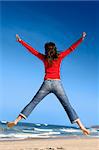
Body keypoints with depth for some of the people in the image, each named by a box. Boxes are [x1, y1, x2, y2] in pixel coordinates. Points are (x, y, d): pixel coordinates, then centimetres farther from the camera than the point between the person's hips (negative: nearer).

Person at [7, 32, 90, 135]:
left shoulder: (44, 58, 9)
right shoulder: (59, 57, 6)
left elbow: (32, 50, 15)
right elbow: (71, 49, 8)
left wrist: (20, 41, 23)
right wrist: (81, 39, 13)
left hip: (46, 83, 1)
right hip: (57, 84, -1)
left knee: (33, 102, 5)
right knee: (67, 105, -1)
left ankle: (16, 121, 2)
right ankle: (81, 126, -4)